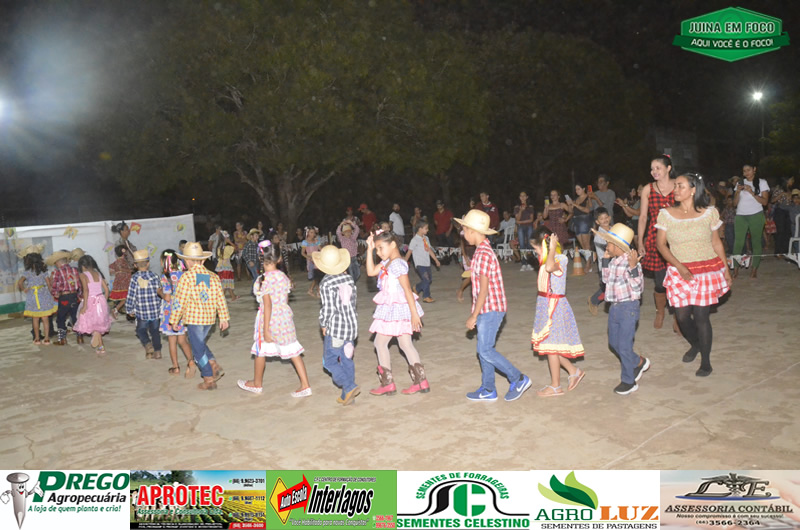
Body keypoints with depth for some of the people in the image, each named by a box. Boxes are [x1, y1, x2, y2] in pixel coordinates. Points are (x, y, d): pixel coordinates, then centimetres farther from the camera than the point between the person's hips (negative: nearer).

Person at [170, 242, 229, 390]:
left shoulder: (186, 277, -13)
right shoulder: (213, 276, 3)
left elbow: (180, 301, -10)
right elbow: (221, 299, 5)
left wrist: (174, 321, 0)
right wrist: (224, 318, 12)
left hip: (193, 318, -6)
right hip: (209, 318, 6)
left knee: (198, 348, 5)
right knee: (200, 343, 25)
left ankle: (209, 380, 9)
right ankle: (215, 367, 11)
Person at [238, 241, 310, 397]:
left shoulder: (264, 280, -17)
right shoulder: (284, 277, 1)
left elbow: (268, 305, -19)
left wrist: (266, 330, -16)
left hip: (269, 319, -5)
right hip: (285, 317, 6)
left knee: (260, 351, 15)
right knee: (293, 351, 6)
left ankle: (257, 384, 34)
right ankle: (305, 385, 4)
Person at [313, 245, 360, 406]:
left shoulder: (326, 284, -16)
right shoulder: (349, 278, 1)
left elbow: (327, 309, -15)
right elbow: (353, 300, 8)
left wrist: (323, 325, 0)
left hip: (335, 328, -6)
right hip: (352, 325, 6)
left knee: (329, 361, 6)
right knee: (347, 359, 14)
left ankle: (349, 387, -6)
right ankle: (347, 395, 20)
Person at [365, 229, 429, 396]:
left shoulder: (397, 264, -19)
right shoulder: (386, 262, 9)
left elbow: (407, 289, -22)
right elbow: (371, 271, 7)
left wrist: (414, 313, -23)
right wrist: (369, 249, 3)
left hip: (396, 308, -9)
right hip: (390, 308, 9)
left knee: (380, 342, 2)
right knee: (405, 343, 10)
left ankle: (387, 384, 11)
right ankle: (421, 382, 13)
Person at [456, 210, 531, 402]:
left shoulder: (483, 254, -19)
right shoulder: (482, 251, 13)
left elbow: (484, 289, -21)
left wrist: (474, 316, -18)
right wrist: (476, 313, 19)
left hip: (490, 309, -10)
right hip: (487, 309, 10)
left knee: (485, 350, -7)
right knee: (484, 349, 12)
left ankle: (519, 379, 4)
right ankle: (488, 390, 20)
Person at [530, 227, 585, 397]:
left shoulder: (560, 259, -18)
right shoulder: (549, 259, 9)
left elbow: (550, 267, -42)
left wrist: (552, 248, -30)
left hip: (554, 306, -9)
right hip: (546, 304, 9)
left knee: (551, 346, 0)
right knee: (549, 345, 15)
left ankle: (555, 387, 13)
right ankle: (574, 371, 28)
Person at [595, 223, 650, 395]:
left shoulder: (630, 263, -19)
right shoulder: (613, 262, 5)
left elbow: (638, 287, -21)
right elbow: (606, 280, 19)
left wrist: (633, 267, -32)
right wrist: (605, 261, 10)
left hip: (628, 308, -9)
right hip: (614, 307, 9)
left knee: (624, 345, -1)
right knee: (614, 342, 19)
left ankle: (628, 381, 14)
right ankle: (639, 362, 39)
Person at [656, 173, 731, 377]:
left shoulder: (709, 213, 0)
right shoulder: (666, 214, 0)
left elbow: (716, 243, 9)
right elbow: (661, 244, -3)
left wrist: (726, 269, 9)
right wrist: (679, 266, -14)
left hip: (707, 270, -1)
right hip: (679, 271, 1)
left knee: (701, 316, -3)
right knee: (682, 316, 2)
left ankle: (705, 362, 14)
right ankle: (695, 344, 36)